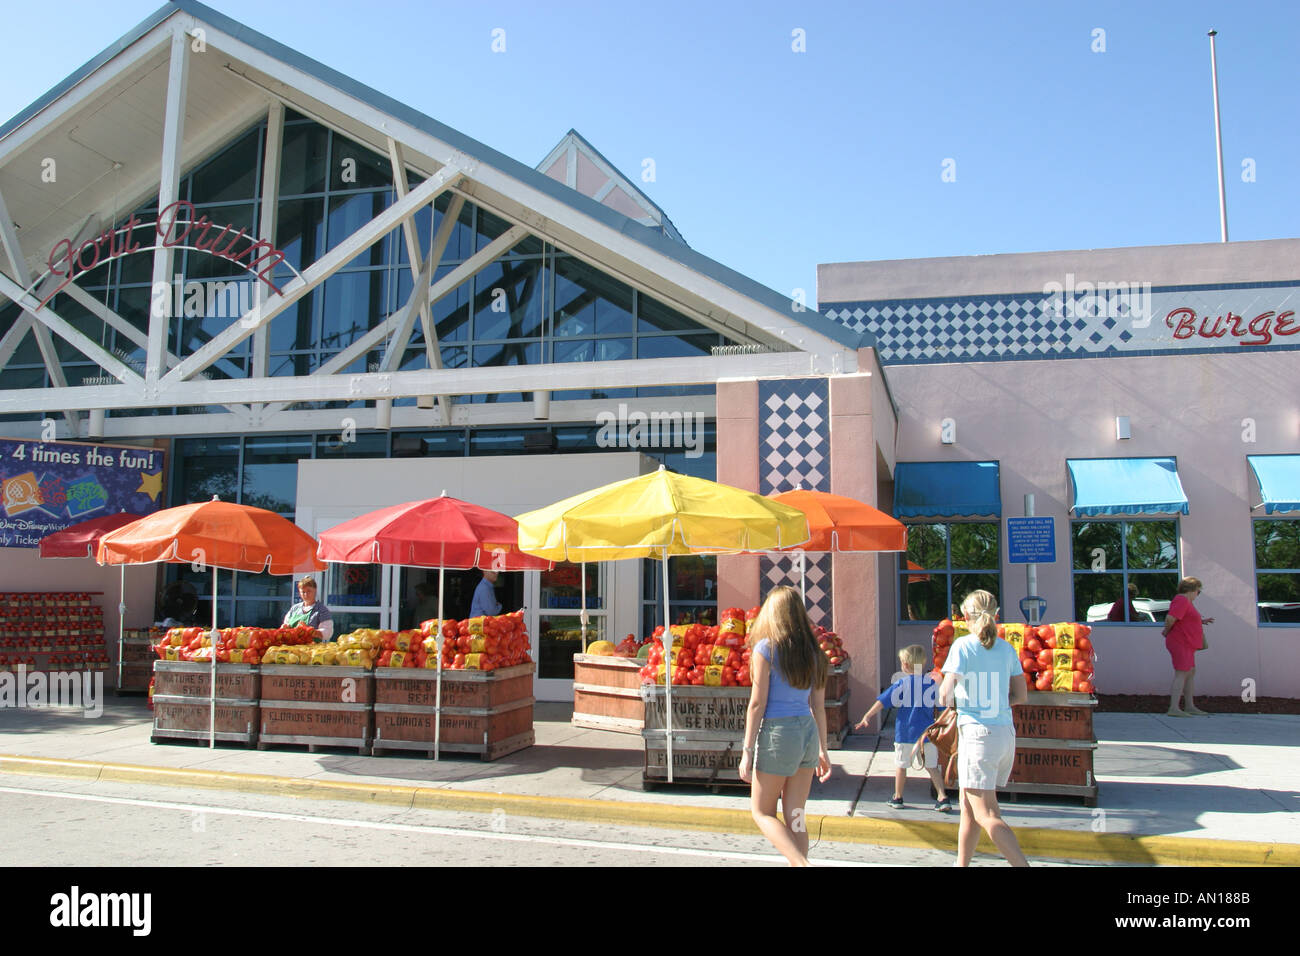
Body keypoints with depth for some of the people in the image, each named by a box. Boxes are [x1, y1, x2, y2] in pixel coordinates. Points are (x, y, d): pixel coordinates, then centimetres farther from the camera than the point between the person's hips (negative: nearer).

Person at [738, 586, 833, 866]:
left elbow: (757, 703, -10)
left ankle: (802, 863, -8)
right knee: (795, 818, 13)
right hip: (808, 732, 6)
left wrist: (747, 751, -7)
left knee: (762, 812, 9)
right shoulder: (812, 652, 7)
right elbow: (819, 706, 11)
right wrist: (822, 749, 18)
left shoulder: (765, 649, -8)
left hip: (779, 733, -6)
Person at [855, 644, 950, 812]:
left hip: (905, 733, -2)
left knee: (901, 765, 10)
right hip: (927, 732, 3)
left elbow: (882, 702, -8)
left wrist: (867, 716, -6)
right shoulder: (933, 683, 2)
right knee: (932, 766, 9)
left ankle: (898, 798, 19)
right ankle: (943, 798, 1)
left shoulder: (901, 684, -6)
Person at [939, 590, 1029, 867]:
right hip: (1006, 734, 7)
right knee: (968, 807, 19)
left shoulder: (963, 645, -9)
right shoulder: (1007, 649, 7)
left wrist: (947, 698, 8)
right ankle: (962, 864, 27)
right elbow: (1021, 696, 11)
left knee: (987, 816, -5)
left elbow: (945, 695, -14)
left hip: (977, 733, -7)